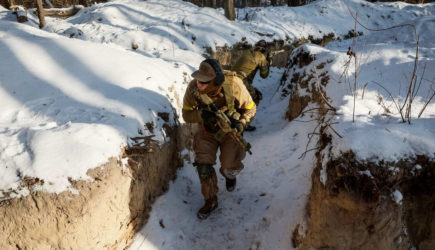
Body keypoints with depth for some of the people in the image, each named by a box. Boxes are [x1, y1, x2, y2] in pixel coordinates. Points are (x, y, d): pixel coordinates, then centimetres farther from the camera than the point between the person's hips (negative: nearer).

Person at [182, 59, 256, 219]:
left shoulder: (234, 86, -29)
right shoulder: (193, 88, -25)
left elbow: (250, 108, -11)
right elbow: (186, 114, -13)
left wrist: (241, 124, -30)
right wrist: (202, 115, -34)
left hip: (230, 131, -1)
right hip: (207, 131, 2)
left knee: (231, 167, -11)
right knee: (203, 166, -12)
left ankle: (229, 175, 31)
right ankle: (211, 201, 13)